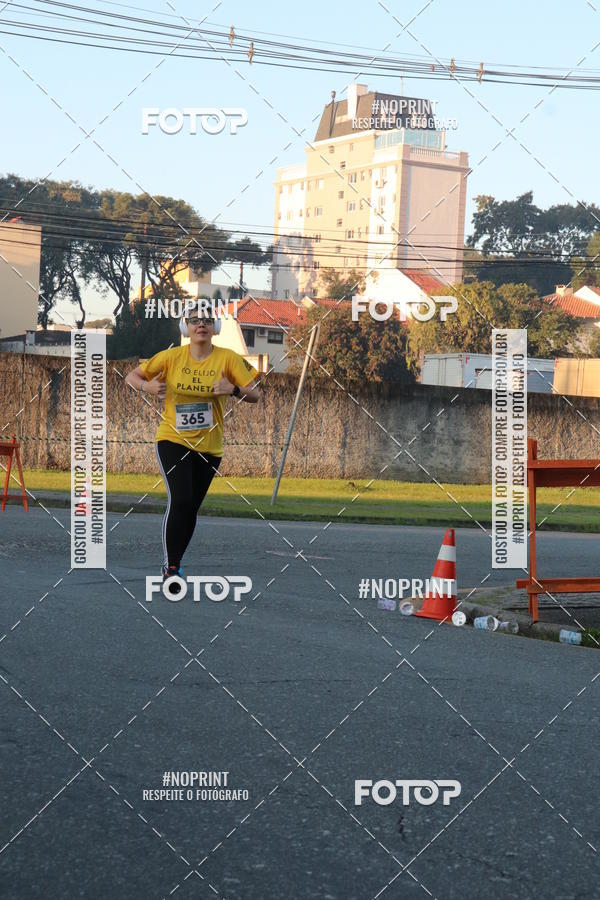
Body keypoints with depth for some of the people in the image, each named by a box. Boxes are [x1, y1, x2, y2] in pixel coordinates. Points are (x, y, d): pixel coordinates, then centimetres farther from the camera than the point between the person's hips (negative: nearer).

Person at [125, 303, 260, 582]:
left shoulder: (228, 358, -4)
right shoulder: (171, 357, -5)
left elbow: (255, 394, -4)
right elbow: (132, 376, 4)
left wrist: (234, 390, -25)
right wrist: (147, 386, -18)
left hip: (209, 447, 2)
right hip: (173, 441, -2)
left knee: (190, 509, 9)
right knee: (180, 500, -20)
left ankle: (172, 564, 29)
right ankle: (171, 568, -12)